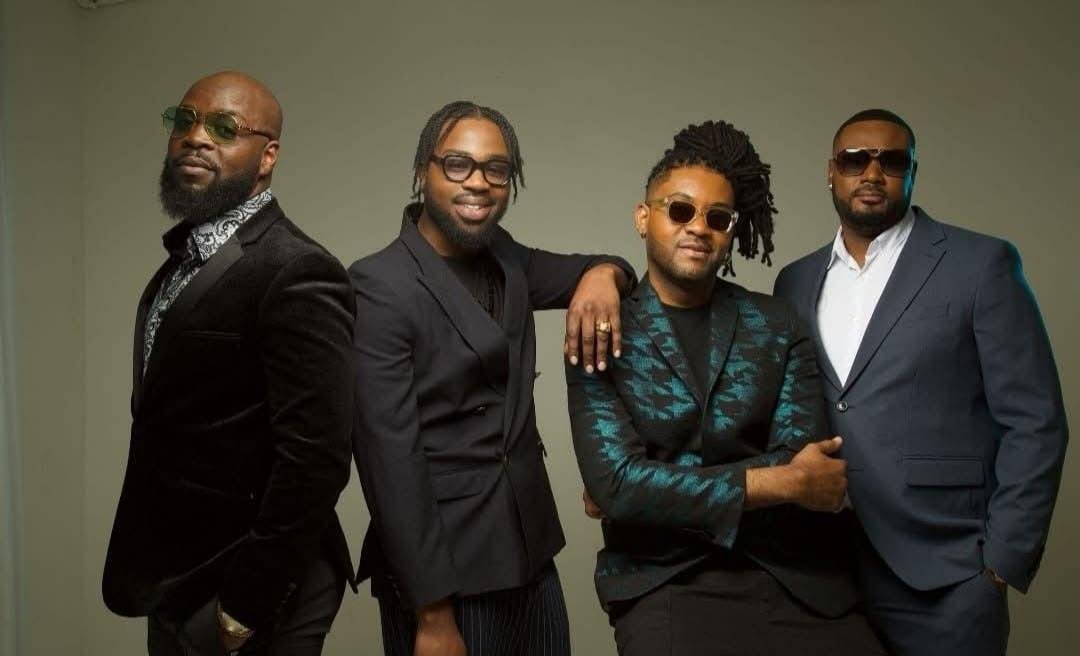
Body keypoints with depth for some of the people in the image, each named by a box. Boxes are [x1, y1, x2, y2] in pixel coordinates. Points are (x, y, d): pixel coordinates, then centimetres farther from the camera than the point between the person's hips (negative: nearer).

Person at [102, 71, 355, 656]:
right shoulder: (185, 257, 9)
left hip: (250, 591, -8)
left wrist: (244, 606, -19)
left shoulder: (295, 273, -21)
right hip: (178, 584, 8)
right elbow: (171, 416, 11)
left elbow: (317, 459, -25)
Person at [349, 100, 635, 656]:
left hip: (531, 553, 7)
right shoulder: (379, 286, -14)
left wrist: (602, 275, -9)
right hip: (442, 568, -6)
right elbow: (391, 458, -18)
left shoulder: (504, 258, 6)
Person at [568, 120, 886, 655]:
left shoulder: (776, 326, 6)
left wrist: (654, 488, -10)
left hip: (793, 574, 3)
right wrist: (785, 484, -12)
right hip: (664, 580, -2)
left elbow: (800, 458, -5)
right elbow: (613, 482, -11)